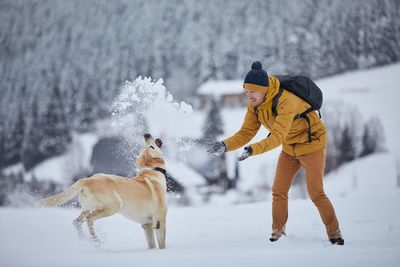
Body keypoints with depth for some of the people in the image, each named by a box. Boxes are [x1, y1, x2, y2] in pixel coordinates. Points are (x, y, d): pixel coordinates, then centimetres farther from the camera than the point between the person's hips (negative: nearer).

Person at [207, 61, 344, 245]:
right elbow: (246, 133, -9)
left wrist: (252, 150, -53)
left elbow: (277, 137, -41)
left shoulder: (286, 101, -34)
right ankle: (278, 233, 13)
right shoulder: (255, 105, -10)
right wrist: (226, 145, -26)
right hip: (290, 148, 7)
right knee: (278, 192, 4)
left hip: (311, 144, -7)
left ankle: (335, 234, 4)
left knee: (316, 194, -8)